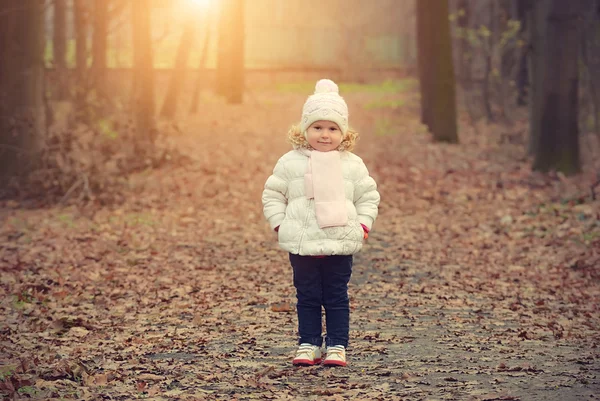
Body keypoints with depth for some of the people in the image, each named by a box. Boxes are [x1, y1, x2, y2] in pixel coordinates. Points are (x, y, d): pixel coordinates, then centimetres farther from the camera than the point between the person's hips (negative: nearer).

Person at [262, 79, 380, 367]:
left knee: (337, 297, 5)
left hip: (341, 244, 0)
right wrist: (280, 225, -3)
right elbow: (272, 196, 7)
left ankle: (337, 346, 12)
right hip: (301, 245, 0)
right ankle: (308, 344, 14)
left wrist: (362, 226, 0)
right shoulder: (290, 162, 2)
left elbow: (368, 197, 11)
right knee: (307, 297, 6)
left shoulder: (352, 165, 4)